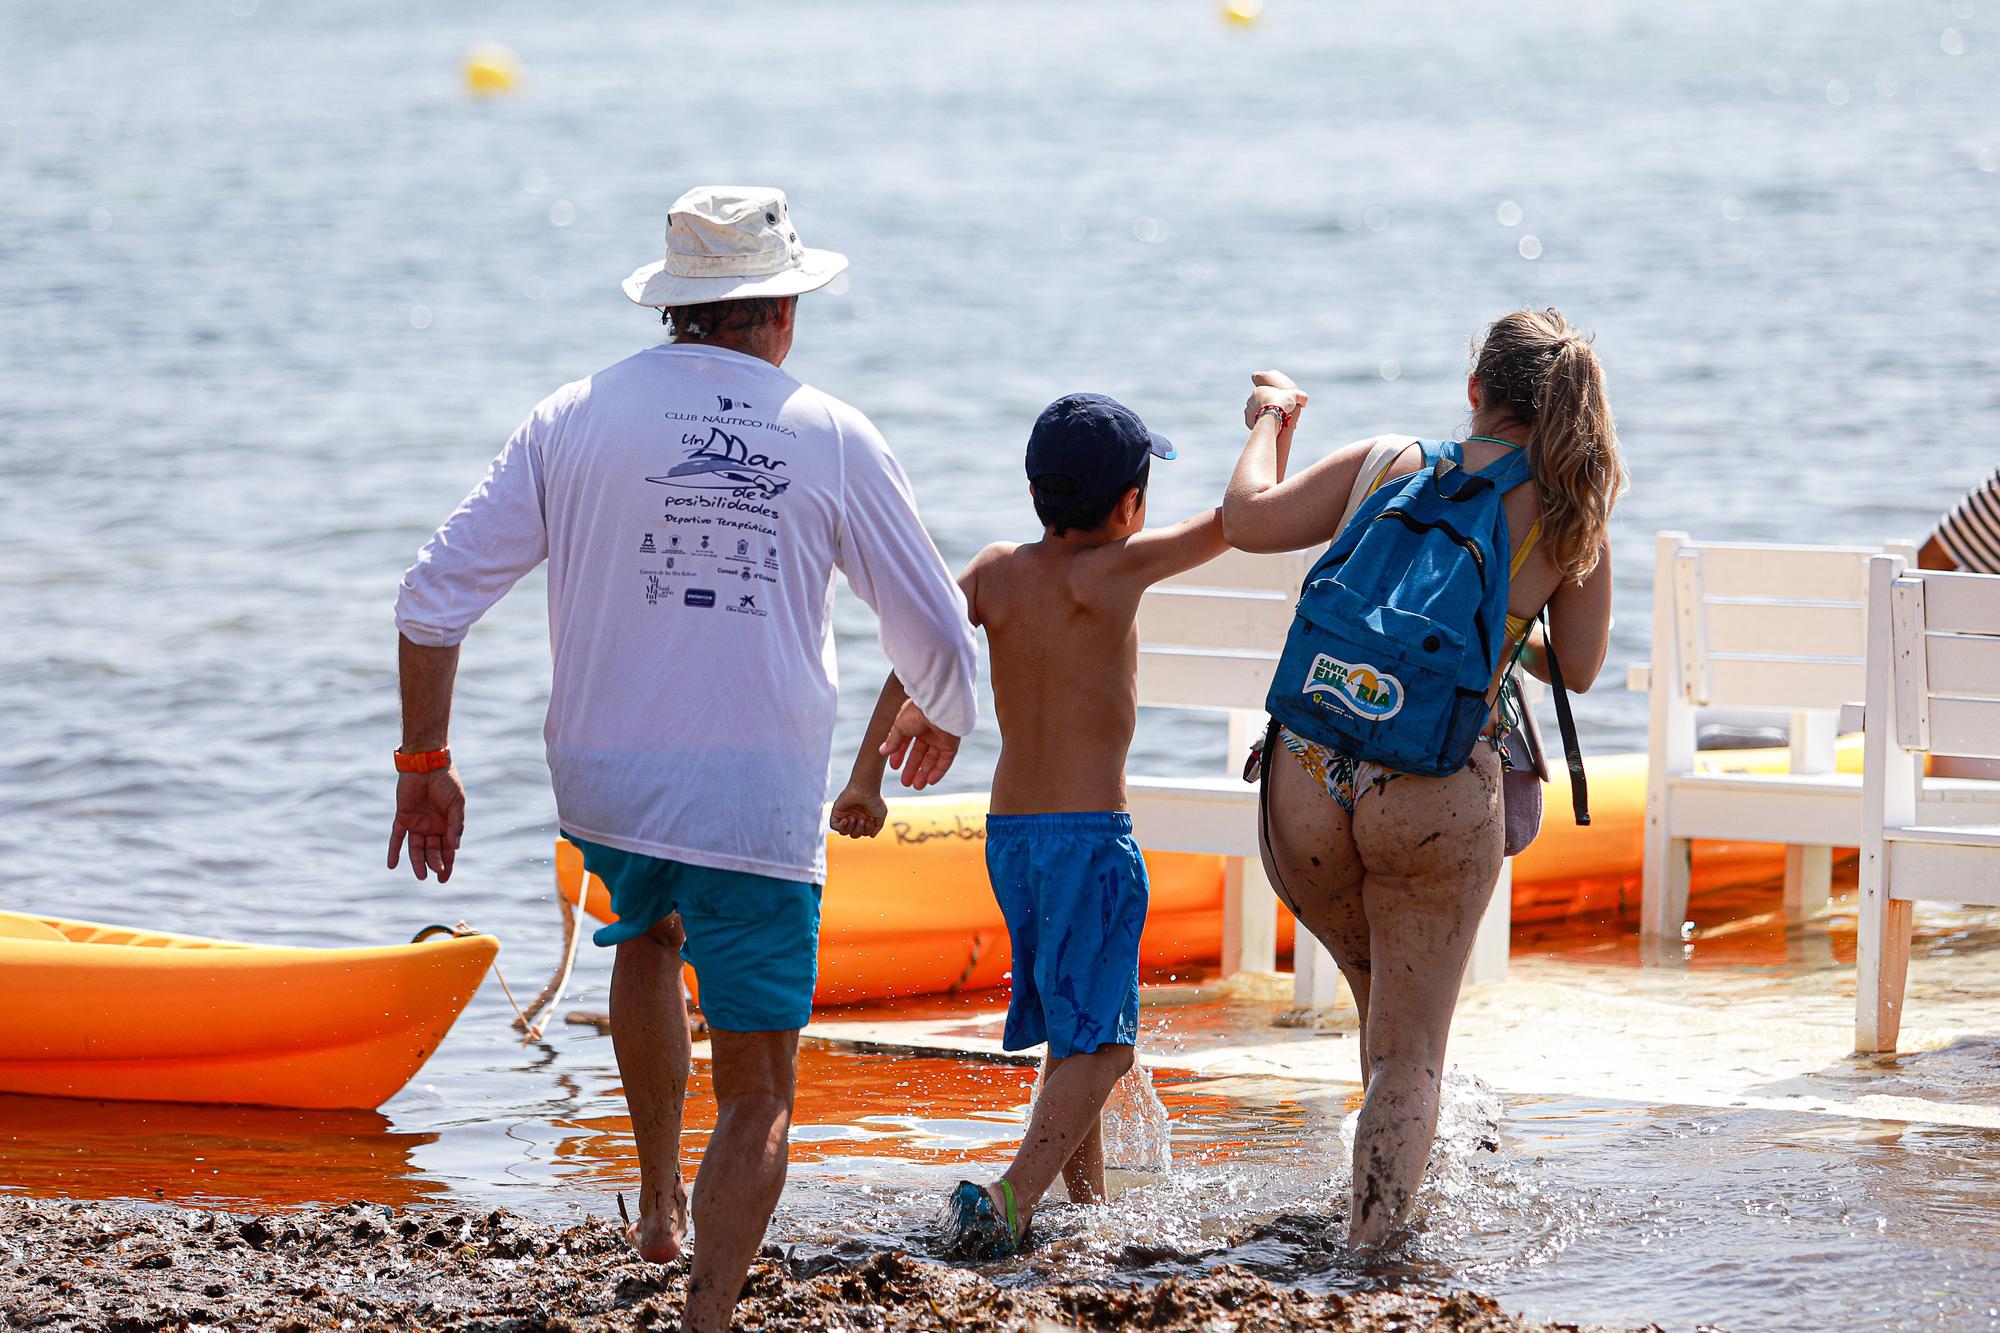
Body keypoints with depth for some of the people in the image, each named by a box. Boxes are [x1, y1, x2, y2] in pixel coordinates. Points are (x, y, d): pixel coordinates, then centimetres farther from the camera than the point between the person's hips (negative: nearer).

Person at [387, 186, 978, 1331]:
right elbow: (938, 630, 6)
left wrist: (425, 761, 10)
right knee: (759, 1095, 4)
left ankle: (659, 1196, 39)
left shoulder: (575, 420, 2)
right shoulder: (832, 438, -1)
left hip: (603, 783, 3)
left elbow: (436, 597, -1)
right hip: (759, 802, -3)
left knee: (650, 929, 36)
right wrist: (943, 719, 28)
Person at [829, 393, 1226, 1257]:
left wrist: (867, 773, -4)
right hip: (1092, 831, -7)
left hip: (1009, 832, 7)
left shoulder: (997, 571, 4)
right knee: (1097, 1041, -7)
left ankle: (1087, 1203, 30)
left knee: (1074, 1029, 21)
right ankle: (1010, 1200, -26)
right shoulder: (1113, 571, -10)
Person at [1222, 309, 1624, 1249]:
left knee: (1381, 1001, 28)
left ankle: (1392, 1197, 41)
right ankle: (1368, 1251, -3)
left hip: (1307, 779, 3)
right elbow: (1578, 669, 9)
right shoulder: (1572, 516, 3)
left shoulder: (1384, 462, 6)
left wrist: (1269, 420, 25)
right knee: (1410, 1048, 7)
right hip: (1436, 799, -3)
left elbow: (1249, 520, 7)